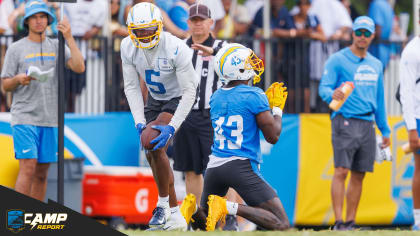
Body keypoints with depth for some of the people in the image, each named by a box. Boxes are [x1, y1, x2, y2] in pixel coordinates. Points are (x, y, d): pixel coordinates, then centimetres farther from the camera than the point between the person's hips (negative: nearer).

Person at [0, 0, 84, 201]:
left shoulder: (56, 46, 10)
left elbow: (79, 67, -5)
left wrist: (69, 38, -11)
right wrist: (18, 79, -17)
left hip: (49, 120, 4)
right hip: (24, 118, -4)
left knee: (42, 173, 6)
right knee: (28, 168, -14)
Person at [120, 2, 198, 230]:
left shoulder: (176, 49, -31)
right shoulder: (128, 48, -15)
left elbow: (189, 91, -27)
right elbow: (132, 87, -10)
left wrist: (171, 127, -34)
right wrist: (140, 122, -22)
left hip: (179, 99, -7)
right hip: (155, 98, 7)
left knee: (156, 146, -24)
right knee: (152, 154, 5)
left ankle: (164, 203, -8)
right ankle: (175, 216, 16)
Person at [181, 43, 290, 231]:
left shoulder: (216, 98, 12)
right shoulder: (254, 96, -7)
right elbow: (272, 137, -5)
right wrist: (277, 107, 9)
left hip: (214, 165, 6)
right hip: (241, 166, -6)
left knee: (203, 221, 28)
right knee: (281, 225, -9)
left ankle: (193, 209, -7)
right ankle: (229, 207, -22)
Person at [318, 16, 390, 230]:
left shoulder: (375, 65, 19)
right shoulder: (338, 60, 0)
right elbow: (324, 87, -10)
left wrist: (385, 130, 21)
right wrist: (332, 95, -34)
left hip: (368, 124, 6)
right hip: (345, 122, -6)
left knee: (359, 176, 5)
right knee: (341, 171, -14)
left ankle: (350, 222, 9)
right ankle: (338, 222, -17)